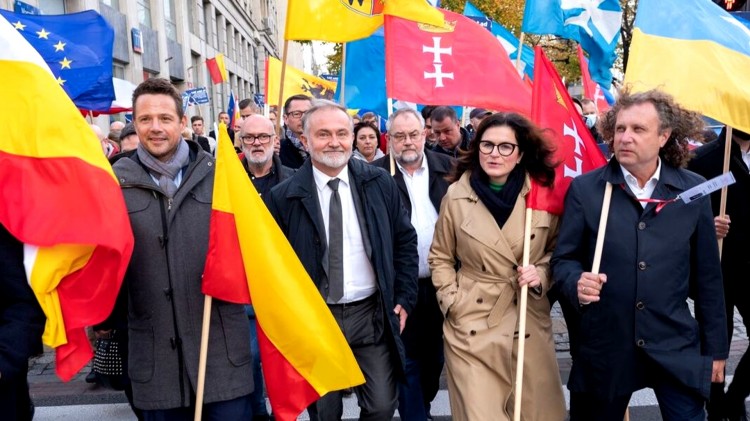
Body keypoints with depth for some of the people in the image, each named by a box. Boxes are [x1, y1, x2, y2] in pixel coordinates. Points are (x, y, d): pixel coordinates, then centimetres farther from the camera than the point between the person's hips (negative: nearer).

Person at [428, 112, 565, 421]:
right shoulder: (457, 195, -4)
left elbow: (557, 251, 10)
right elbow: (440, 258, 7)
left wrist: (541, 274, -8)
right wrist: (452, 302, -3)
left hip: (529, 324, 2)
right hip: (472, 326, -1)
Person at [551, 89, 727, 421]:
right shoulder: (584, 188, -4)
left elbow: (707, 276, 5)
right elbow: (563, 258, -1)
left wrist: (715, 347, 9)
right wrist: (577, 282, -24)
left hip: (676, 346, 1)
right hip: (604, 346, 0)